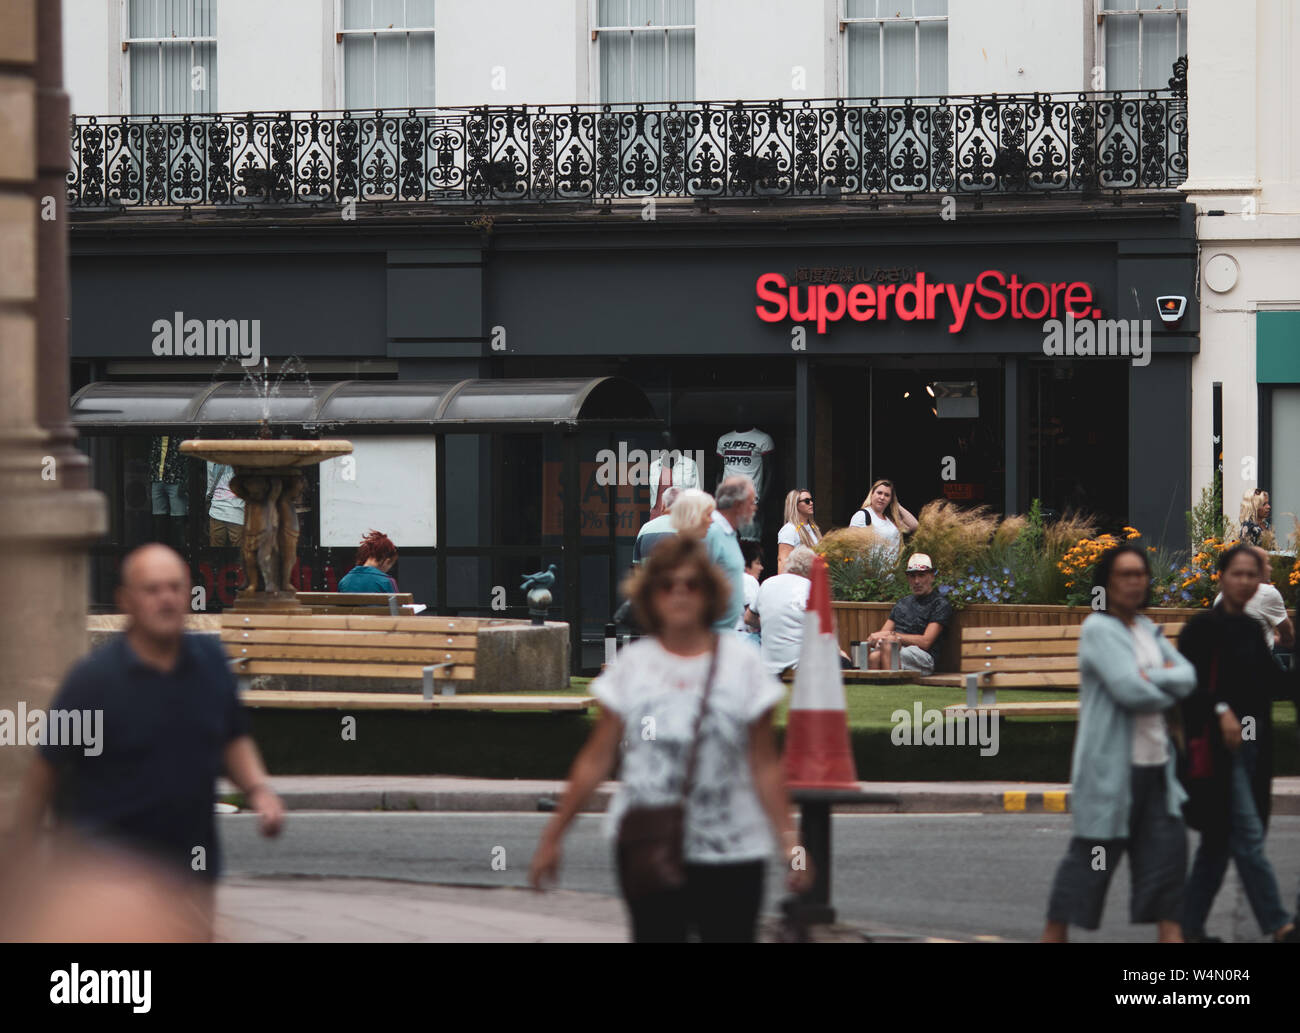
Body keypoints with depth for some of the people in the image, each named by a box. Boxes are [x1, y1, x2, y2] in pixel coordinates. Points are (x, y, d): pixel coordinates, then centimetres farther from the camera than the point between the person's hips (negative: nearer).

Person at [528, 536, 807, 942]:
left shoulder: (741, 663, 1)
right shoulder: (632, 665, 4)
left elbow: (764, 768, 2)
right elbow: (596, 760, 7)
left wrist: (790, 843, -4)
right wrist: (553, 834, 5)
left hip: (732, 851, -1)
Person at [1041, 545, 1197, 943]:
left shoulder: (1147, 630, 15)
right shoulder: (1099, 630, -10)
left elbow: (1187, 677, 4)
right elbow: (1130, 691, -20)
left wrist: (1150, 678, -13)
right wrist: (1167, 691, -2)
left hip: (1154, 762, 7)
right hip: (1110, 764, -7)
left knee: (1167, 845, 2)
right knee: (1093, 853, 0)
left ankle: (1170, 934, 4)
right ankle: (1054, 935, 11)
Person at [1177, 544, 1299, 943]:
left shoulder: (1252, 629, 14)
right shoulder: (1203, 627, -8)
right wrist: (1221, 710, -25)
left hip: (1252, 745, 8)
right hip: (1217, 746, -8)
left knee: (1219, 840, 11)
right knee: (1248, 835, -10)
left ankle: (1191, 924, 17)